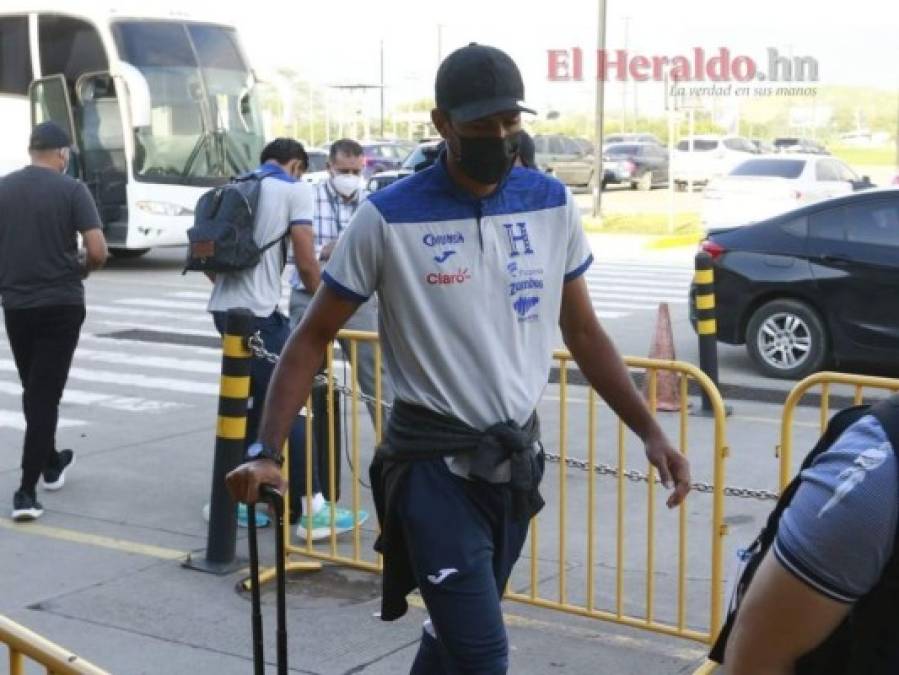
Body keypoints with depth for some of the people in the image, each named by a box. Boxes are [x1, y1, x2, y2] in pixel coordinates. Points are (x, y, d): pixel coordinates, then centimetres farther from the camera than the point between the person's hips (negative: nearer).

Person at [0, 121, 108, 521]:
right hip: (60, 304, -4)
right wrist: (82, 269, 5)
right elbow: (98, 251, -15)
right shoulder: (71, 189, -8)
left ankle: (51, 464, 37)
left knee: (33, 390, 21)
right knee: (45, 394, -2)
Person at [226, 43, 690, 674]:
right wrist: (267, 450, -16)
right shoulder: (389, 217, -12)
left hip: (517, 457, 5)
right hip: (434, 462, -5)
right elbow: (313, 337, -6)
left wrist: (650, 431, 3)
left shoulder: (552, 204, 0)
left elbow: (583, 331, 10)